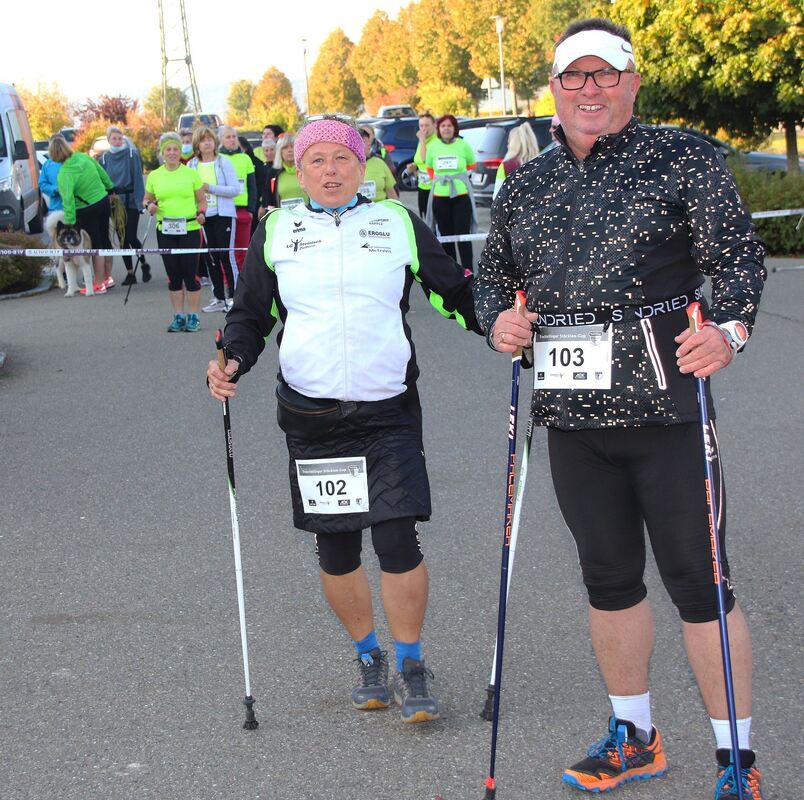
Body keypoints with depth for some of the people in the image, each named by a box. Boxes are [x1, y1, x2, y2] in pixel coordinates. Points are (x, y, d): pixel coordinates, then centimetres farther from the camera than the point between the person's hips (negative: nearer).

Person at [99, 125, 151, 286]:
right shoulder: (105, 158, 6)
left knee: (131, 237, -9)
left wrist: (139, 201, -11)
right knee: (122, 239, 5)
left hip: (130, 201, -4)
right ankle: (130, 273, 11)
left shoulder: (132, 154, -4)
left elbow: (138, 179, -5)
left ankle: (145, 265, 14)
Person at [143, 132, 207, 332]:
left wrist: (201, 213, -12)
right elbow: (147, 200, 16)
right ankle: (178, 316, 14)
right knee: (173, 274, 6)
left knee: (190, 273, -3)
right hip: (165, 231, 2)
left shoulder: (191, 173, 3)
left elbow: (202, 199, 7)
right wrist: (149, 206, -6)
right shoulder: (154, 176, 7)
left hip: (189, 230, -2)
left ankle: (193, 316, 6)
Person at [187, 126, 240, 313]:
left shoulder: (224, 162, -3)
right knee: (210, 257, 7)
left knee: (226, 255, -7)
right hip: (203, 216, 4)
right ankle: (218, 298, 15)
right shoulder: (192, 165, 7)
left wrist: (210, 188, -15)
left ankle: (233, 296, -2)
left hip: (223, 215, -4)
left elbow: (235, 189, -9)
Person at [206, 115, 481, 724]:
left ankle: (412, 667, 8)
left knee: (397, 541, -10)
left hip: (388, 413, -1)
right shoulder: (275, 232, 7)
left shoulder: (399, 223, 5)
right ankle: (368, 657, 29)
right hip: (311, 416, 2)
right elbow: (251, 315, 12)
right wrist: (232, 363, -6)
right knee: (335, 550, 7)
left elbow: (455, 292, 10)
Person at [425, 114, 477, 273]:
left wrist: (459, 178, 11)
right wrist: (439, 181, 9)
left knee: (463, 234, -7)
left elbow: (471, 166, 12)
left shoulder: (463, 145, -3)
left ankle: (467, 270, -5)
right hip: (439, 196, 3)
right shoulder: (432, 147, 3)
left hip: (461, 196, -2)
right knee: (446, 235, 8)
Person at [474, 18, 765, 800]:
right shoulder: (525, 188, 12)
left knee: (698, 583, -2)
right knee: (608, 578, 15)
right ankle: (633, 735, 32)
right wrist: (498, 321, 0)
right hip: (572, 416, 5)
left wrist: (726, 329, -23)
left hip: (664, 411, -5)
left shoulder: (682, 159, -2)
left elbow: (740, 258, -5)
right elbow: (492, 276, 22)